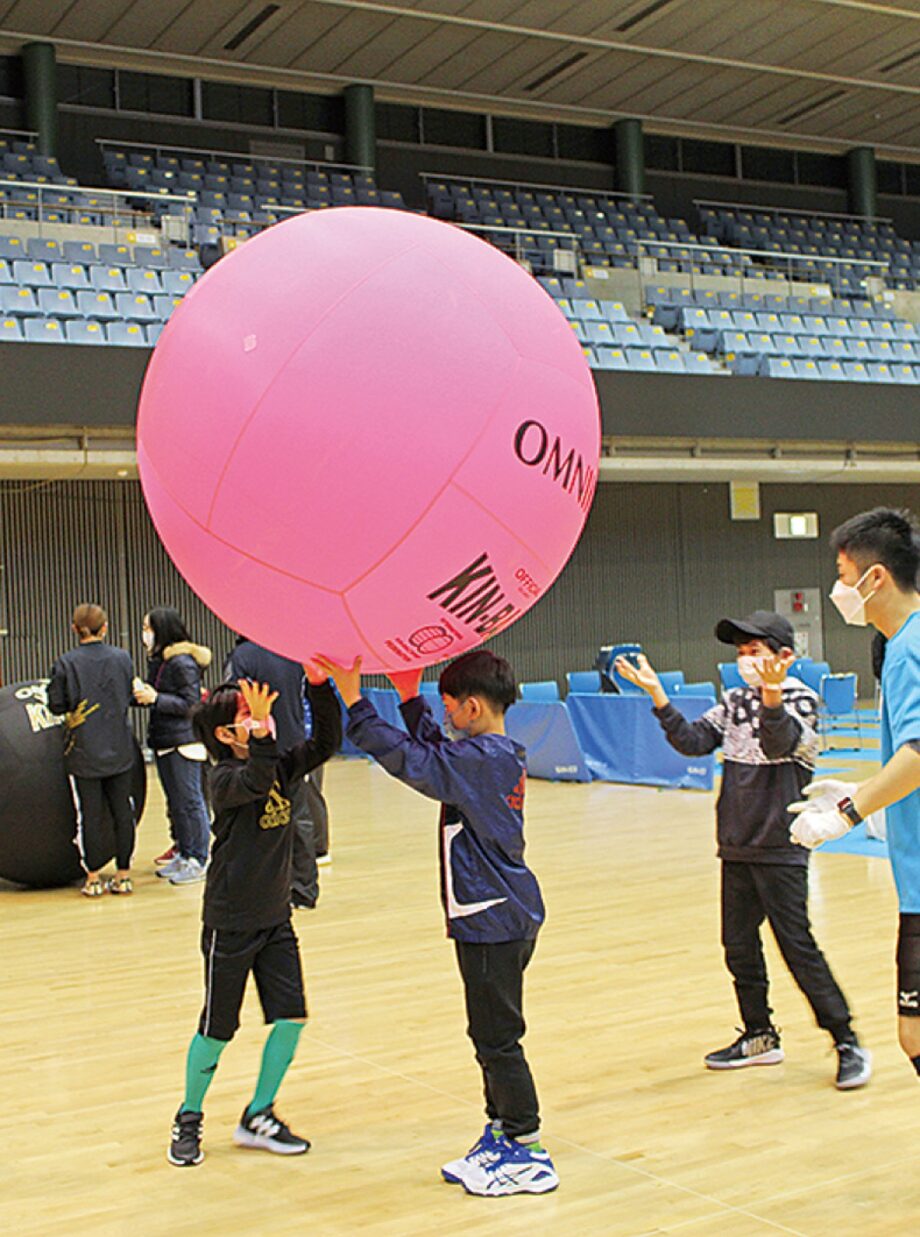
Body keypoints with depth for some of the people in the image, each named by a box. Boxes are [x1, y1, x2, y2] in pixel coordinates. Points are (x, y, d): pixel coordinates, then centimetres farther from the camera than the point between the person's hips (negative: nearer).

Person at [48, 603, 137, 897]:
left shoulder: (65, 664, -10)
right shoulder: (122, 658, -2)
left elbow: (56, 705, -6)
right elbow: (129, 697, 8)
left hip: (84, 753, -2)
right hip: (119, 751, 2)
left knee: (89, 815, 5)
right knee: (123, 812, 9)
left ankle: (93, 878, 11)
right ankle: (123, 875, 13)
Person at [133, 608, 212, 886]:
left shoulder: (182, 663, -15)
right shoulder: (156, 660, 12)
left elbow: (190, 704, -17)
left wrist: (155, 698, -19)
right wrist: (142, 694, -1)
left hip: (184, 742, -9)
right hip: (164, 742, 9)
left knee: (189, 802, -3)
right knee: (175, 802, 14)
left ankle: (198, 861, 3)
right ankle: (182, 854, 22)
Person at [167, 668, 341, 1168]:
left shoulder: (281, 766, 2)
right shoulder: (224, 778, -17)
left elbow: (325, 742, -8)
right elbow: (255, 782, -38)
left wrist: (319, 686, -19)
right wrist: (262, 732, -52)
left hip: (275, 917, 6)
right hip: (231, 923, -6)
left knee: (291, 1018, 1)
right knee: (217, 1029, 6)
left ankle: (257, 1117, 18)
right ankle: (188, 1118, 27)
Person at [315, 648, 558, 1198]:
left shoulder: (481, 759, -21)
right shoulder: (504, 755, 9)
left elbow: (408, 759, -25)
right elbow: (435, 752, 25)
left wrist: (354, 699, -21)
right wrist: (411, 697, 22)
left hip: (493, 920, -10)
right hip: (509, 913, 10)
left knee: (497, 1038, -1)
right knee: (493, 1035, 18)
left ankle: (527, 1152, 8)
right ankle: (502, 1133, 28)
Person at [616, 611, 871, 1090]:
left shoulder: (801, 699, -9)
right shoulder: (735, 702, 9)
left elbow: (780, 743, -28)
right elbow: (695, 741, -1)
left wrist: (771, 694, -48)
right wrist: (657, 695, -11)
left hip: (780, 850, -7)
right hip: (736, 847, 7)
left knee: (797, 947, -6)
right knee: (739, 946, 11)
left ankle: (847, 1043, 4)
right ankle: (760, 1037, 25)